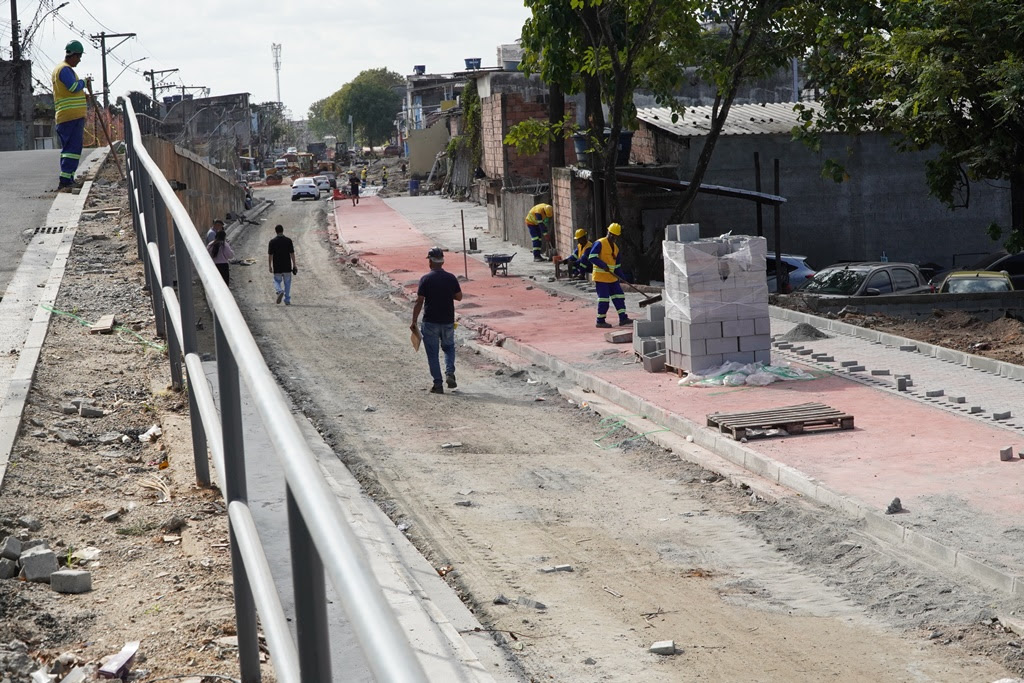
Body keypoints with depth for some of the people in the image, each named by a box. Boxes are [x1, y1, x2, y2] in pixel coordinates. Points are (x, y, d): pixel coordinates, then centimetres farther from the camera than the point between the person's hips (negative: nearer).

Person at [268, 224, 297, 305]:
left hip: (277, 267, -1)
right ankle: (287, 300, 11)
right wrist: (294, 265, 3)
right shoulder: (288, 240, -3)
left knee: (277, 281, 12)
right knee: (287, 283, 11)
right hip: (287, 267, 1)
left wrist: (270, 266, 6)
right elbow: (292, 253, -3)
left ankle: (280, 291, -19)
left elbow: (270, 255, -3)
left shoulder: (272, 241, -4)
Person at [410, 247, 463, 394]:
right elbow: (459, 297, 7)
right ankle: (450, 373, 1)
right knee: (449, 347, 23)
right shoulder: (451, 278, -2)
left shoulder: (426, 279, -11)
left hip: (430, 322, -3)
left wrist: (414, 321, -5)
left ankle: (438, 384, 4)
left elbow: (419, 302, -11)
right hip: (448, 321, 3)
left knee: (432, 353, 6)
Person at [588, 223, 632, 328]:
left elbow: (617, 264, 21)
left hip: (612, 278, 8)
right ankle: (600, 321, 1)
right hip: (601, 277, -8)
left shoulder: (615, 247, 16)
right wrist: (603, 265, -27)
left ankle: (623, 318, 3)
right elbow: (592, 257, -19)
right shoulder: (600, 243, -10)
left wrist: (619, 277, 16)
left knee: (619, 296, 3)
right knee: (604, 298, -7)